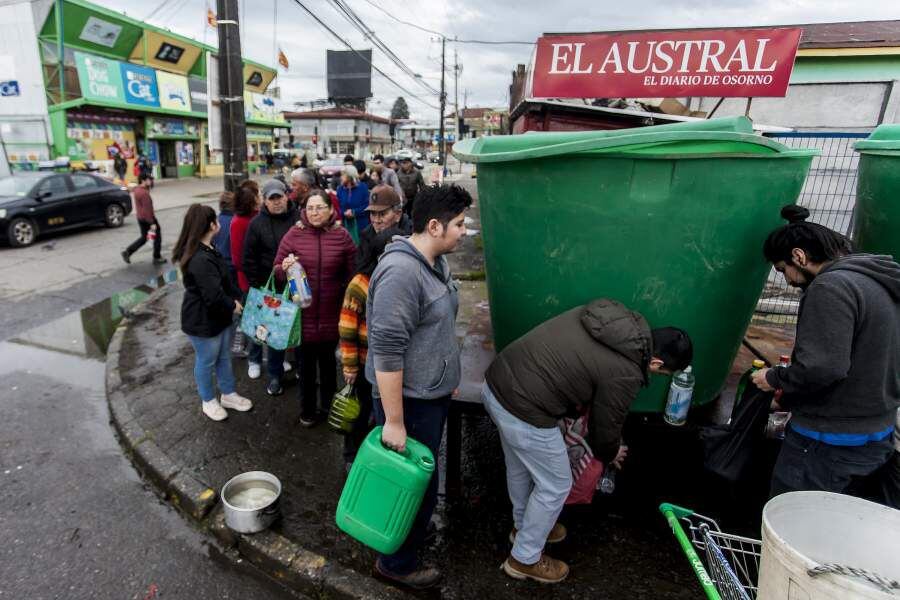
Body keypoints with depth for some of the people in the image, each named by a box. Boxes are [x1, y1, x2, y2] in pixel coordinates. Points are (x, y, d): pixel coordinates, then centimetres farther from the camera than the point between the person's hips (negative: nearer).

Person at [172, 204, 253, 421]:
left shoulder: (208, 250, 4)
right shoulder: (200, 260, -31)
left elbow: (225, 279, 11)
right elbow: (214, 296, -31)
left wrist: (237, 296, -2)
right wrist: (233, 305, -13)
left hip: (219, 316, 10)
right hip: (203, 321, -10)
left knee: (224, 357, 22)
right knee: (206, 362, 12)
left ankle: (228, 394, 40)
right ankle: (208, 401, 33)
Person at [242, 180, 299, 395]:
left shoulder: (299, 218, -1)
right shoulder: (257, 224, -1)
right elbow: (249, 259, 1)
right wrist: (256, 287, -3)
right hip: (272, 288, -1)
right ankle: (275, 374, 23)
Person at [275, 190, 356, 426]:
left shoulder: (342, 236, -4)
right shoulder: (294, 234, -5)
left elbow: (352, 273, 4)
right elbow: (277, 271, 3)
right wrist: (284, 267, -19)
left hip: (332, 313, 1)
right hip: (303, 312, 0)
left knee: (328, 360, 18)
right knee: (306, 362, 12)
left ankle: (329, 406, 40)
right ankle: (307, 410, 33)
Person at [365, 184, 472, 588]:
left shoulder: (436, 261, 4)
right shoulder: (401, 272, -27)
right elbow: (386, 351, -28)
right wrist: (394, 421, -25)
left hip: (433, 394, 9)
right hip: (410, 401, -9)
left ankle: (414, 532, 50)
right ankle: (397, 562, 33)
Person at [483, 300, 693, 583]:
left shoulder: (612, 315, 8)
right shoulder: (626, 374, -13)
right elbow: (606, 427, 2)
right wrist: (610, 455, 24)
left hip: (496, 381, 9)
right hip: (523, 410, -9)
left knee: (520, 465, 30)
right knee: (555, 485, 15)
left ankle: (523, 525, 54)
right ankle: (524, 559, 35)